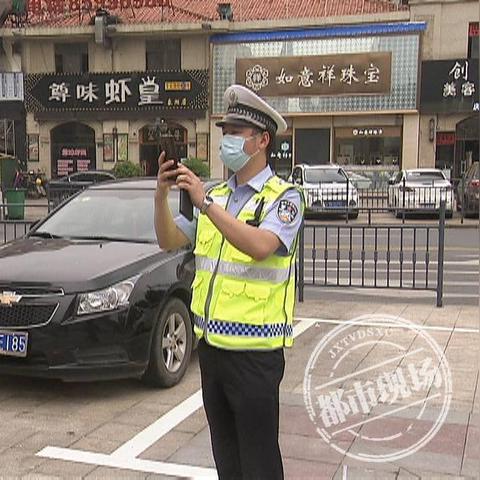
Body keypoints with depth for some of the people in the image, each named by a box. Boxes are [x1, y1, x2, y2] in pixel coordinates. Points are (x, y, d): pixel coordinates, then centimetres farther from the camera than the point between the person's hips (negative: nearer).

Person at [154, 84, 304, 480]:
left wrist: (205, 203, -29)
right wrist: (162, 195, -8)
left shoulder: (283, 197, -8)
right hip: (210, 345, 7)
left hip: (254, 352, -6)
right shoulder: (215, 195, 12)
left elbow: (260, 246, -27)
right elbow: (169, 240, 8)